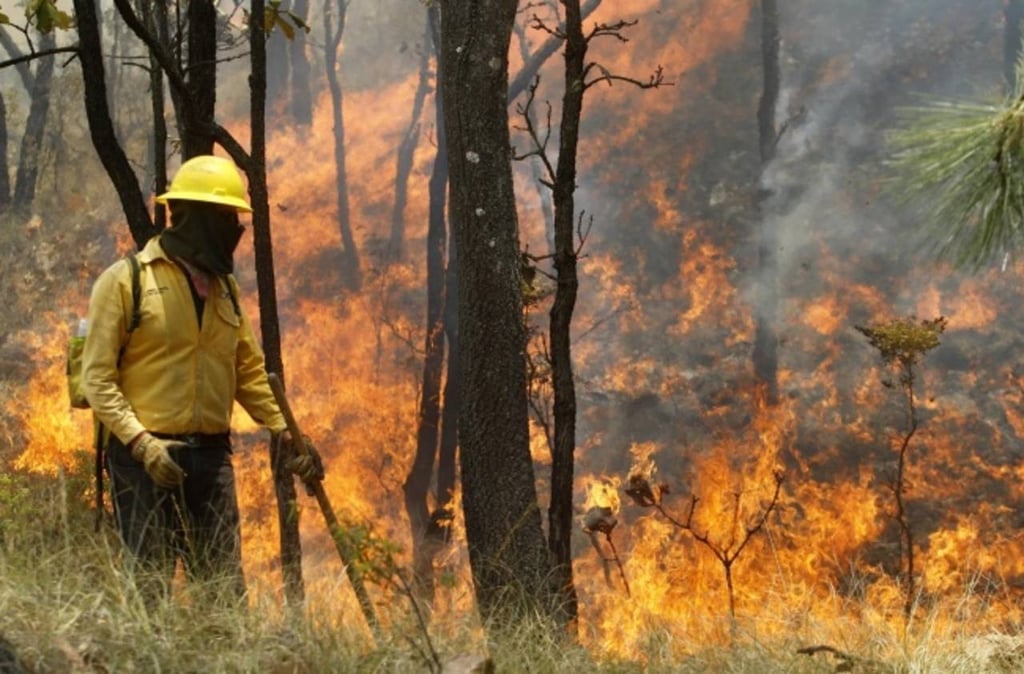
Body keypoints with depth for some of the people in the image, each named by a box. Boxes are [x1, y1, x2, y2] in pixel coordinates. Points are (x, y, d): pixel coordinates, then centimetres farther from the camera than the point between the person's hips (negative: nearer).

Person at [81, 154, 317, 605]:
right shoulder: (125, 280, -4)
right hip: (146, 457, -5)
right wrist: (141, 442, -18)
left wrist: (284, 432, 6)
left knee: (227, 590, 4)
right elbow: (97, 376, -8)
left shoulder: (224, 288, 14)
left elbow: (250, 371, 19)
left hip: (211, 455, 5)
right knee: (149, 588, -3)